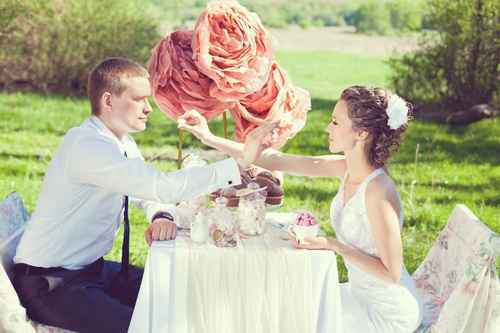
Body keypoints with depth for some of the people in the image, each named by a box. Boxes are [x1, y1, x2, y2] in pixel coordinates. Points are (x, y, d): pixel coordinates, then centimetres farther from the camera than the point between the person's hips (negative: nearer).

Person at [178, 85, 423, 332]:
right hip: (363, 294, 7)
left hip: (386, 313, -7)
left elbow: (391, 273, -25)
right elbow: (276, 161, -3)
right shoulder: (346, 169, -6)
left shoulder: (378, 192, -29)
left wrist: (334, 245, -25)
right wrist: (210, 139, -3)